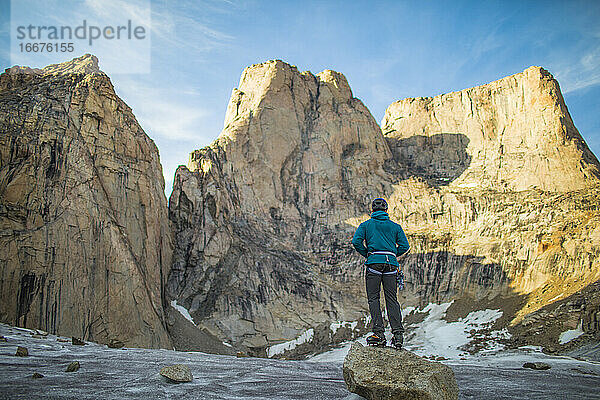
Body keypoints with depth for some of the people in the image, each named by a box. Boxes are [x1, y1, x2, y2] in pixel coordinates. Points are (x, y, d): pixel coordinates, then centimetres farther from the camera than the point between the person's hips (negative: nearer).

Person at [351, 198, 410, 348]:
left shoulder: (366, 224, 10)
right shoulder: (395, 226, 15)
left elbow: (356, 241, -5)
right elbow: (404, 246, 6)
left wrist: (366, 254, 9)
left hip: (374, 262, -2)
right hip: (391, 263, 2)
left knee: (373, 298, 1)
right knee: (391, 299, 5)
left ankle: (379, 334, -7)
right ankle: (398, 333, -3)